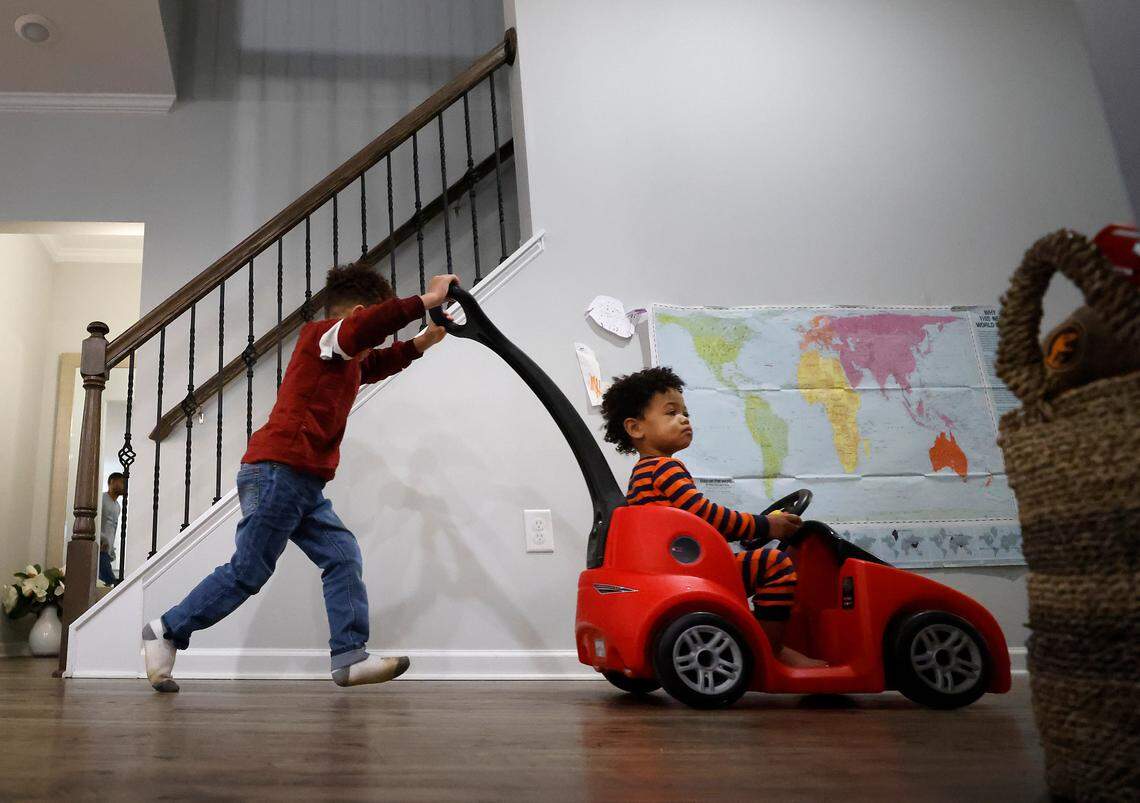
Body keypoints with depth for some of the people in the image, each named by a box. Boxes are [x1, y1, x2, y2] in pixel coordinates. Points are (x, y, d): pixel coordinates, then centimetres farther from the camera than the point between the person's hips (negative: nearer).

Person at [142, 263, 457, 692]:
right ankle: (166, 631, 11)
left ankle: (350, 658, -3)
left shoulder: (348, 362, 23)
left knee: (344, 557, 0)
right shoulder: (320, 336, -5)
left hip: (305, 484, 10)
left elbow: (375, 364, 41)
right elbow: (368, 325, -26)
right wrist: (426, 300, -21)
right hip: (278, 471, -10)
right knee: (247, 571, -5)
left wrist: (422, 342, 27)